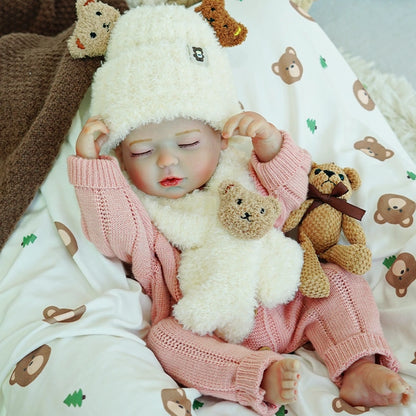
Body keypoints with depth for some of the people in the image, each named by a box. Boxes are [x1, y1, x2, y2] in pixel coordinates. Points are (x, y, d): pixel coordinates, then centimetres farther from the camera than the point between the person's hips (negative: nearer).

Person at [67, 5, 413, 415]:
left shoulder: (238, 177, 10)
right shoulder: (135, 208, 1)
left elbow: (283, 202, 7)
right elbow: (110, 233, -17)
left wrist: (270, 145, -9)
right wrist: (91, 160, -21)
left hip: (284, 309, 3)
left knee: (339, 281, -9)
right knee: (165, 336, -30)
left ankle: (359, 370, -17)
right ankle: (261, 374, -40)